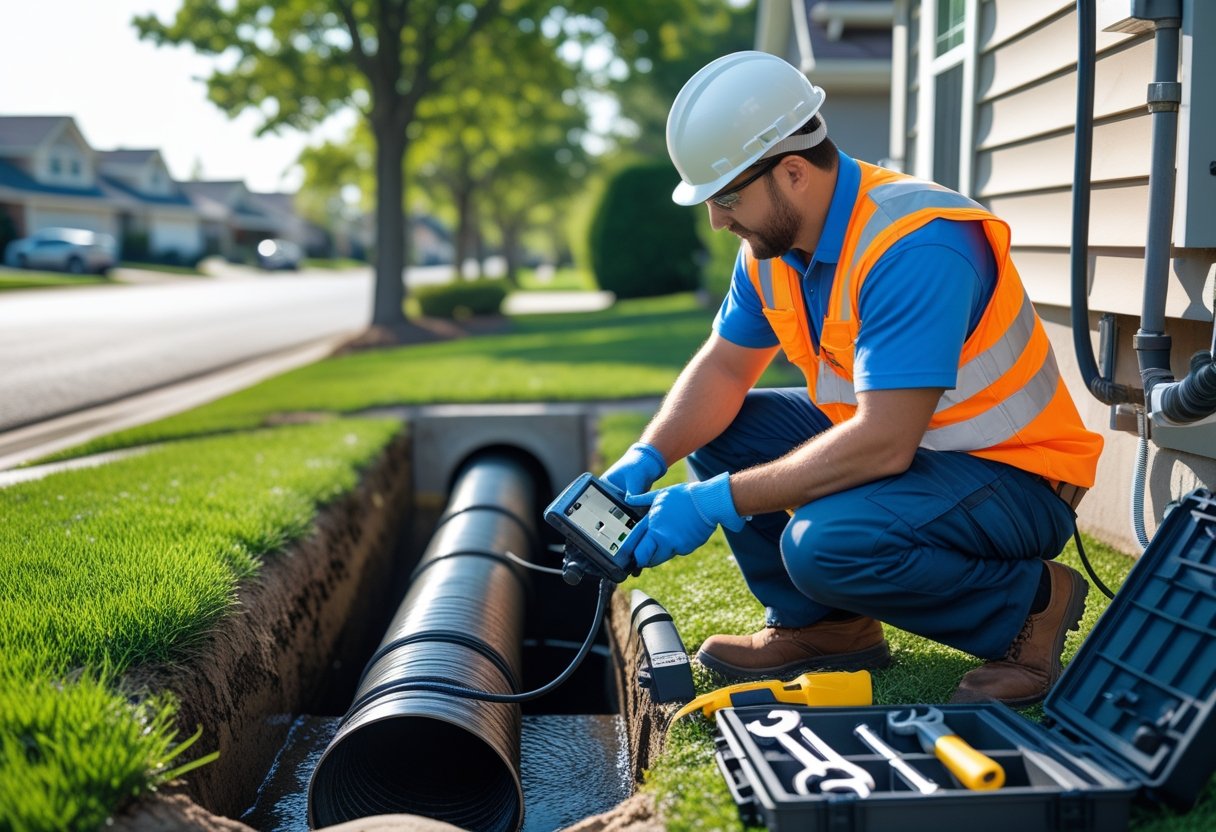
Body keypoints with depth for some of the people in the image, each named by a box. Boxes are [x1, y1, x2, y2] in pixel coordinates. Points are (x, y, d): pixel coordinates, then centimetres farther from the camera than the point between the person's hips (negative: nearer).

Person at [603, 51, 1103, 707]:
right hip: (891, 439, 9)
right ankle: (817, 622, 9)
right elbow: (723, 367, 6)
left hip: (1015, 475, -9)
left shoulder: (913, 246, -29)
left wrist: (716, 503, -31)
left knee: (825, 542, -33)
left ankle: (1028, 601, -6)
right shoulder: (776, 238, -1)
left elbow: (883, 444, -34)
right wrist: (644, 462, -11)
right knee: (716, 428, 1)